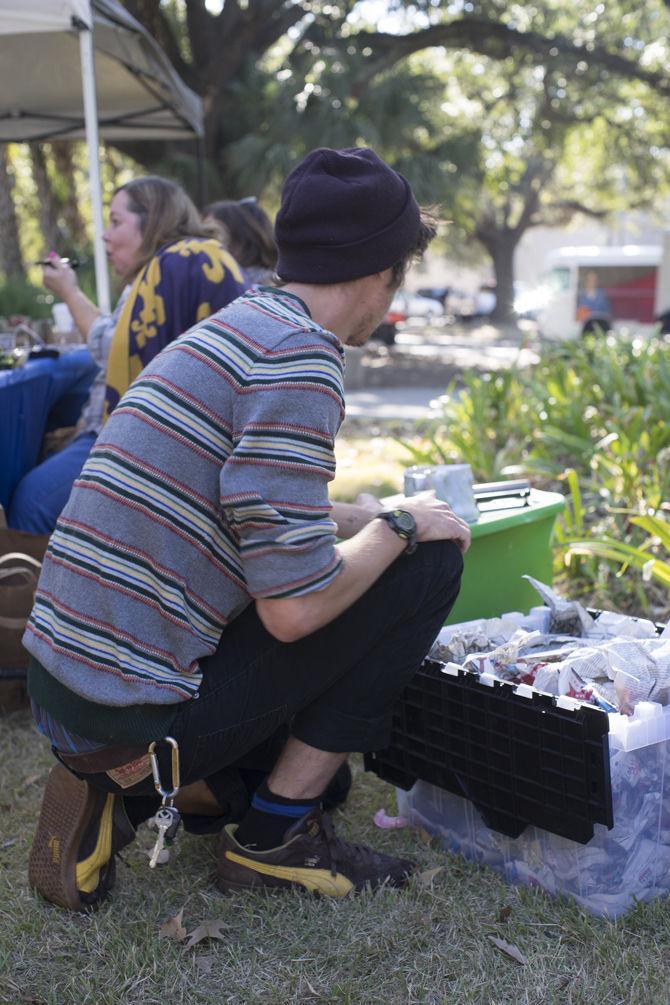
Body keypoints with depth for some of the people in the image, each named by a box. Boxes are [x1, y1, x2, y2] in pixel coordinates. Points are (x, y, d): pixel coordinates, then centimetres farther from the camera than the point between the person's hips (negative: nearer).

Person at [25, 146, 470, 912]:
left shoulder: (233, 328, 12)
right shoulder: (298, 359, -18)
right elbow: (293, 608, -21)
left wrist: (374, 517, 26)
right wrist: (398, 527, -4)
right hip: (135, 706, -9)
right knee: (427, 562, -4)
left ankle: (125, 789, 12)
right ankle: (276, 837, 2)